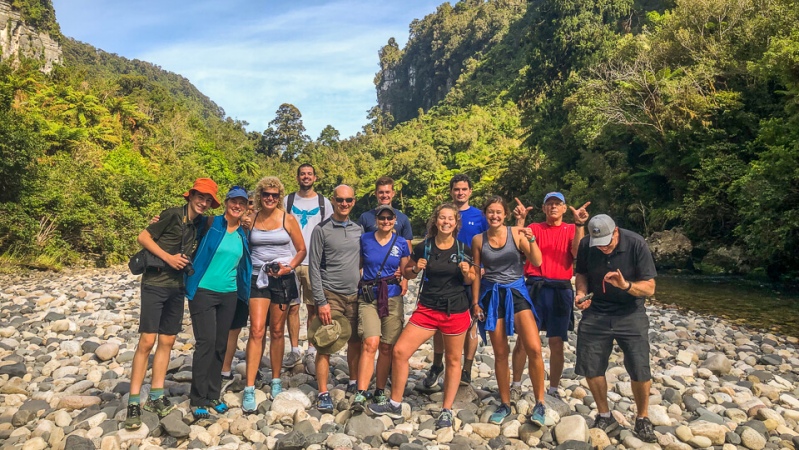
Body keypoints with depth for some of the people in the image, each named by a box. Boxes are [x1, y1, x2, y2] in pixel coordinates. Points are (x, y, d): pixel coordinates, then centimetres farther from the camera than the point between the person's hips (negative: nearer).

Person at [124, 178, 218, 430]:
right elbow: (143, 237, -9)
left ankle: (156, 397, 19)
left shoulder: (200, 223, 6)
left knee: (167, 341, 9)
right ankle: (134, 402, 2)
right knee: (147, 341, -7)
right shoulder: (173, 215, -11)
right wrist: (169, 257, -17)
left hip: (177, 287, 6)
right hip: (155, 284, -6)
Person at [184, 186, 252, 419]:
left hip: (229, 295, 4)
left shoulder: (244, 233, 6)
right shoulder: (211, 224, -6)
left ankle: (213, 395, 22)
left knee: (221, 345, 9)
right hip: (203, 292, -4)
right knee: (206, 342, -8)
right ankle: (197, 399, 5)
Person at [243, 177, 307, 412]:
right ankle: (249, 389, -5)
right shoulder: (251, 218, 3)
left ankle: (276, 381, 24)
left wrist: (289, 267, -11)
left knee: (277, 331, 10)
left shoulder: (288, 219, 0)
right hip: (258, 278, 0)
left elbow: (301, 250, 3)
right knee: (257, 331, -9)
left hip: (283, 279, 0)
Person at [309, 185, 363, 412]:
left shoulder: (359, 230, 9)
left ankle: (354, 383, 29)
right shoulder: (322, 230, -4)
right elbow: (314, 268, -6)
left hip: (354, 295, 4)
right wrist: (321, 301, -11)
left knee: (355, 342, 11)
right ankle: (323, 393, 7)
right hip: (331, 295, -4)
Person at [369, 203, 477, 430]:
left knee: (453, 360, 9)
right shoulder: (423, 247, -3)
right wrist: (415, 268, -12)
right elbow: (407, 273, 9)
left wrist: (467, 272, -13)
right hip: (427, 308, 1)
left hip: (456, 311, 0)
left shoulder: (463, 249, -3)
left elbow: (471, 280, 8)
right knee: (399, 351, -6)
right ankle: (395, 404, 11)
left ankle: (447, 410, 26)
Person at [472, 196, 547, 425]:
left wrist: (531, 239, -23)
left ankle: (539, 404, 4)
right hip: (492, 296, 1)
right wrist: (475, 302, 6)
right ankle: (505, 405, 24)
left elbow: (537, 262, -9)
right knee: (500, 354, 8)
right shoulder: (478, 240, 1)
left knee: (534, 349, -13)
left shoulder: (516, 233, -4)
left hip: (517, 293, -1)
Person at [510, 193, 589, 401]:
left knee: (557, 343, 7)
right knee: (523, 339, 1)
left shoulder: (571, 229, 10)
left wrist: (579, 225, -17)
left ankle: (553, 390, 21)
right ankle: (516, 386, 15)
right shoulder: (534, 228, 9)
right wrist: (520, 220, -17)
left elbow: (578, 253, -9)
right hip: (535, 287, 0)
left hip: (560, 290, 1)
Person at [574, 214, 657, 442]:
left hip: (630, 313, -2)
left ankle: (642, 420, 22)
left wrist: (625, 285, -34)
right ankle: (605, 416, 25)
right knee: (590, 367, 3)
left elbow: (650, 287, -15)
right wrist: (581, 293, -14)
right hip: (596, 312, 2)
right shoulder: (586, 244, -11)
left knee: (640, 370, -3)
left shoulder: (636, 244, -18)